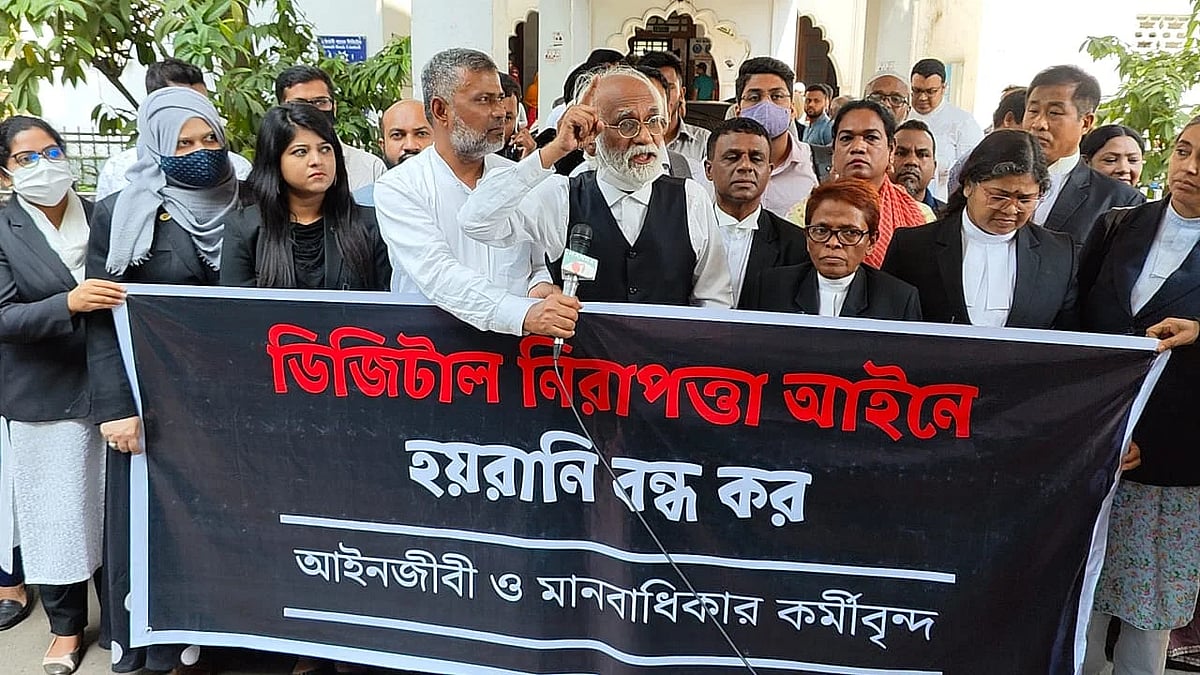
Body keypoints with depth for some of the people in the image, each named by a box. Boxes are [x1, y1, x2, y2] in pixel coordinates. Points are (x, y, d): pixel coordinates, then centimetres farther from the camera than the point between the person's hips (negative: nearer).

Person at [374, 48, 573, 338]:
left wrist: (542, 287, -9)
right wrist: (524, 313, -30)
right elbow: (438, 275, -17)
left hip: (516, 347, 3)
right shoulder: (397, 189, -3)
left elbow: (543, 264, 15)